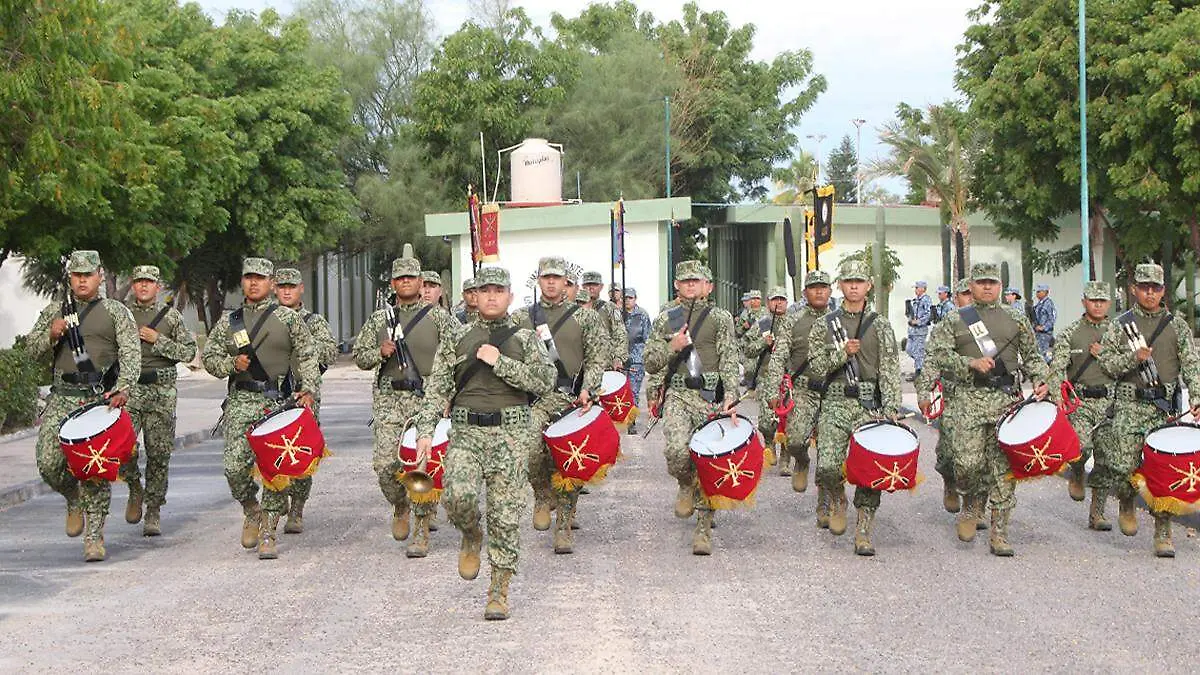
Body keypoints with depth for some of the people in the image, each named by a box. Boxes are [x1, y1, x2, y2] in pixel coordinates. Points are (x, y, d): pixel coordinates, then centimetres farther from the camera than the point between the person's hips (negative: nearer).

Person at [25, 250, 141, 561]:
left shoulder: (116, 312, 7)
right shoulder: (54, 311, 16)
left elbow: (131, 354, -4)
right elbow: (32, 351, 15)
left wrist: (123, 387, -21)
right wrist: (51, 335, -6)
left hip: (101, 399, -3)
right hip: (62, 399, 3)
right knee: (49, 463, -9)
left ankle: (94, 538, -2)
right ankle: (75, 501, 23)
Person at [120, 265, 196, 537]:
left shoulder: (171, 315, 8)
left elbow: (189, 352, 4)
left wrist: (158, 340, -7)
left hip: (161, 391, 0)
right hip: (128, 389, 0)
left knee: (159, 453, 0)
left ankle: (153, 512, 9)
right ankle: (135, 489, 15)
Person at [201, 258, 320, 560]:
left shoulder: (289, 319, 8)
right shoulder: (228, 322, 13)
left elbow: (307, 358, 7)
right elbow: (209, 356, 16)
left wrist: (308, 390, -6)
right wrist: (232, 364, -3)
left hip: (280, 401, -1)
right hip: (241, 402, 2)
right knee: (235, 467, -9)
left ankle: (268, 535, 1)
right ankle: (253, 512, 19)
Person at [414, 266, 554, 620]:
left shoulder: (525, 339, 8)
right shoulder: (458, 339, 12)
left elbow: (545, 380, -7)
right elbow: (437, 388, 8)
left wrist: (500, 363, -11)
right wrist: (425, 430, -3)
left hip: (510, 434, -1)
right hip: (466, 432, 1)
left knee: (505, 515, -3)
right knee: (458, 495, -22)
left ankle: (499, 591, 5)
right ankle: (472, 538, 12)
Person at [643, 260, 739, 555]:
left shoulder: (721, 318, 7)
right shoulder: (665, 320, 15)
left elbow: (729, 361, -1)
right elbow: (650, 364, 14)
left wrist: (730, 394, -16)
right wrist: (671, 348, -5)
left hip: (711, 396, -1)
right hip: (678, 395, 1)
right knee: (677, 449, -24)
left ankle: (703, 529, 4)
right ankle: (686, 486, 9)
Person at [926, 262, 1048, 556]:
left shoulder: (1016, 319, 14)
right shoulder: (955, 320, 9)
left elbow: (1031, 356, 19)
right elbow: (937, 353, -2)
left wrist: (1039, 380, 0)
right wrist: (972, 363, -14)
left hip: (1007, 398, 1)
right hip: (969, 399, -1)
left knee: (1004, 465, -3)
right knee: (968, 462, -13)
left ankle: (999, 533, 2)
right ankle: (972, 507, 19)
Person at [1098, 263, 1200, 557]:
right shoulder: (1120, 326, 7)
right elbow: (1106, 362, 3)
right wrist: (1133, 357, -15)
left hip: (1166, 407, 1)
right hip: (1130, 405, -1)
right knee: (1123, 466, -10)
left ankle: (1163, 533, 4)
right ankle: (1126, 505, 23)